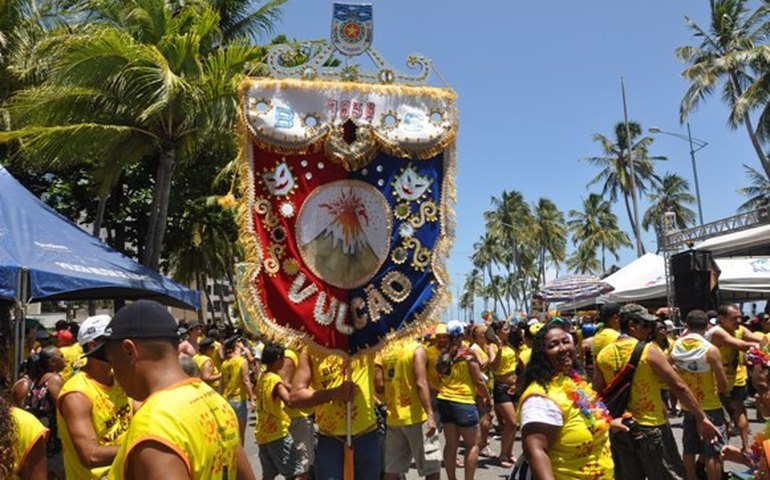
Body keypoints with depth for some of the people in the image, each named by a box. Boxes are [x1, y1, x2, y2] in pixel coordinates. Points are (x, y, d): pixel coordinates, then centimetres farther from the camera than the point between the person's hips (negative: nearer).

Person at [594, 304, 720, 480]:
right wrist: (701, 418, -4)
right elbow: (679, 386, -11)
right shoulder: (648, 351, -12)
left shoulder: (603, 355, 0)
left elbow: (597, 395, 5)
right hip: (651, 427, -4)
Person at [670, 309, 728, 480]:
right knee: (713, 453, 5)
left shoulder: (676, 347, -6)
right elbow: (723, 385, -13)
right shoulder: (711, 350, -18)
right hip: (710, 407, -4)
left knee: (689, 450, 16)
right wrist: (715, 391, 6)